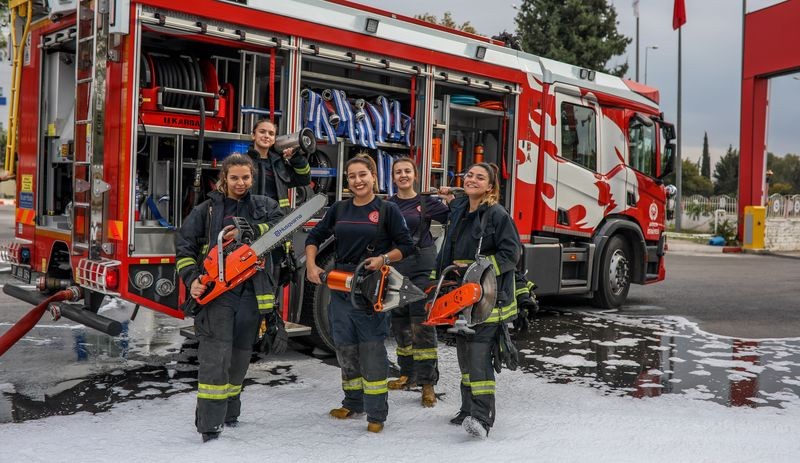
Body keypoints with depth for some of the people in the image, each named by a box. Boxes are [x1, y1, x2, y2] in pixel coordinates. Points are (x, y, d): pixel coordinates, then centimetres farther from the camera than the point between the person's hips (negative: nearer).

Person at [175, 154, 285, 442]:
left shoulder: (263, 206, 13)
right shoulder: (207, 210, 9)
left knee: (240, 354, 11)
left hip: (251, 292, 3)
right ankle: (209, 422, -10)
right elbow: (184, 247, 6)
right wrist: (192, 279, -8)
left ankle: (229, 410, 27)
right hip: (216, 290, -2)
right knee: (216, 353, -12)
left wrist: (248, 231, -21)